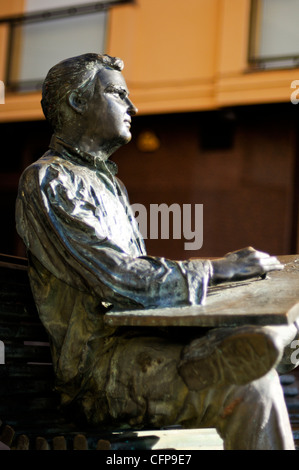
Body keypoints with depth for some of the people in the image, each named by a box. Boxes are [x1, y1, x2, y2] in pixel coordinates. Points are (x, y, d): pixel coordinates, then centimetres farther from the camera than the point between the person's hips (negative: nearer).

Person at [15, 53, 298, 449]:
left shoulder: (108, 180, 24)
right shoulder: (45, 182, -9)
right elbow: (120, 282, -19)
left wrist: (233, 266, 5)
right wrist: (218, 269, -11)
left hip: (143, 339, 9)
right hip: (101, 364, -9)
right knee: (249, 392, -28)